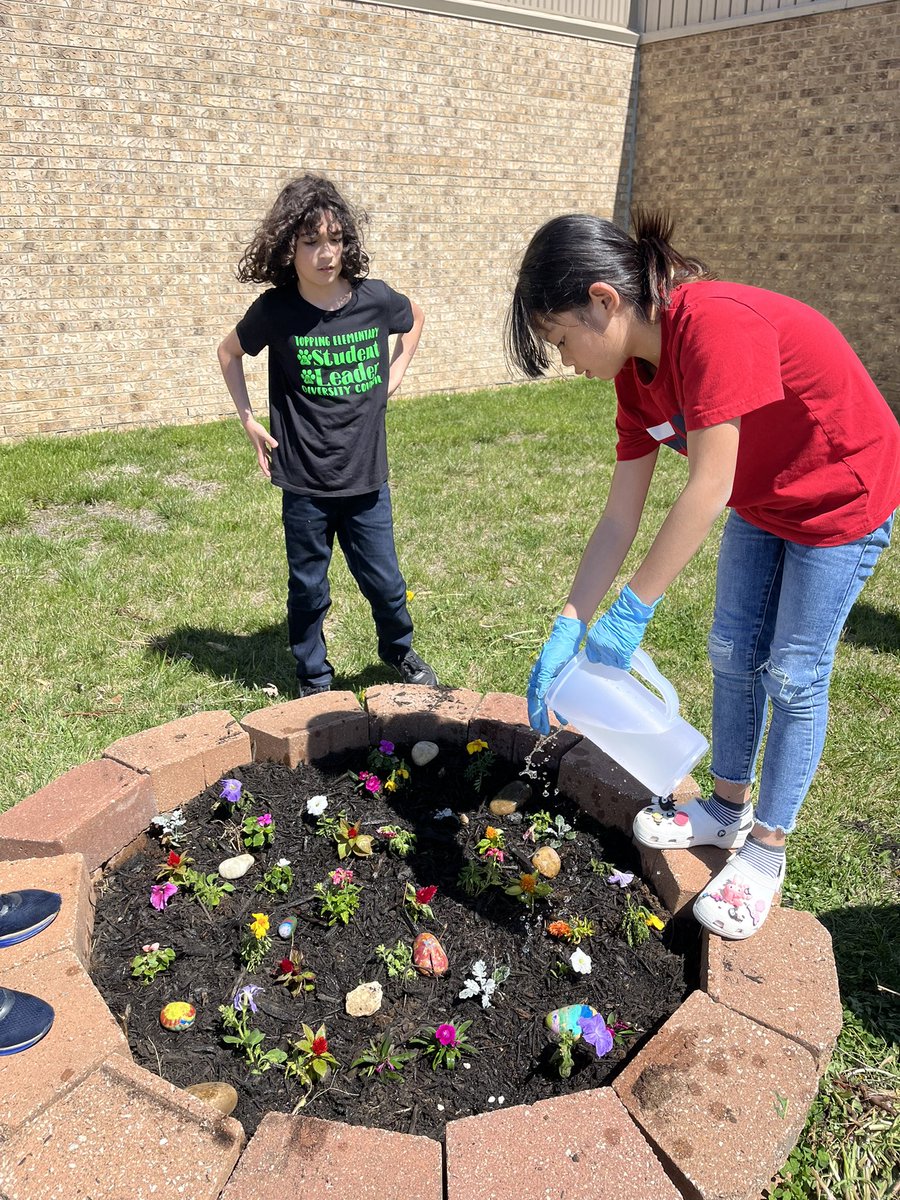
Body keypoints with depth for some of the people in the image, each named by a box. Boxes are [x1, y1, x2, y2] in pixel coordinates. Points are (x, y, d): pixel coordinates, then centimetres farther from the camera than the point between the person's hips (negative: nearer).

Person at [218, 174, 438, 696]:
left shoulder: (374, 298, -6)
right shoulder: (275, 310, -9)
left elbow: (415, 319, 17)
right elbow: (230, 351, 11)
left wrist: (394, 376, 8)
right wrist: (249, 419, 3)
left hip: (366, 479, 1)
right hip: (305, 485, -1)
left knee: (386, 583, 12)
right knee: (308, 591, 12)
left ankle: (401, 652, 40)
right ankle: (314, 679, 32)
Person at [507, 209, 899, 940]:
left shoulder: (713, 324, -34)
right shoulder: (637, 373, -7)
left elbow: (708, 489, -36)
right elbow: (620, 521, -8)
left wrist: (631, 612, -32)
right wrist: (567, 631, -13)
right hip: (761, 501, 8)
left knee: (794, 676, -1)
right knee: (733, 653, 12)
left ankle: (765, 850, 17)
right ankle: (728, 808, 31)